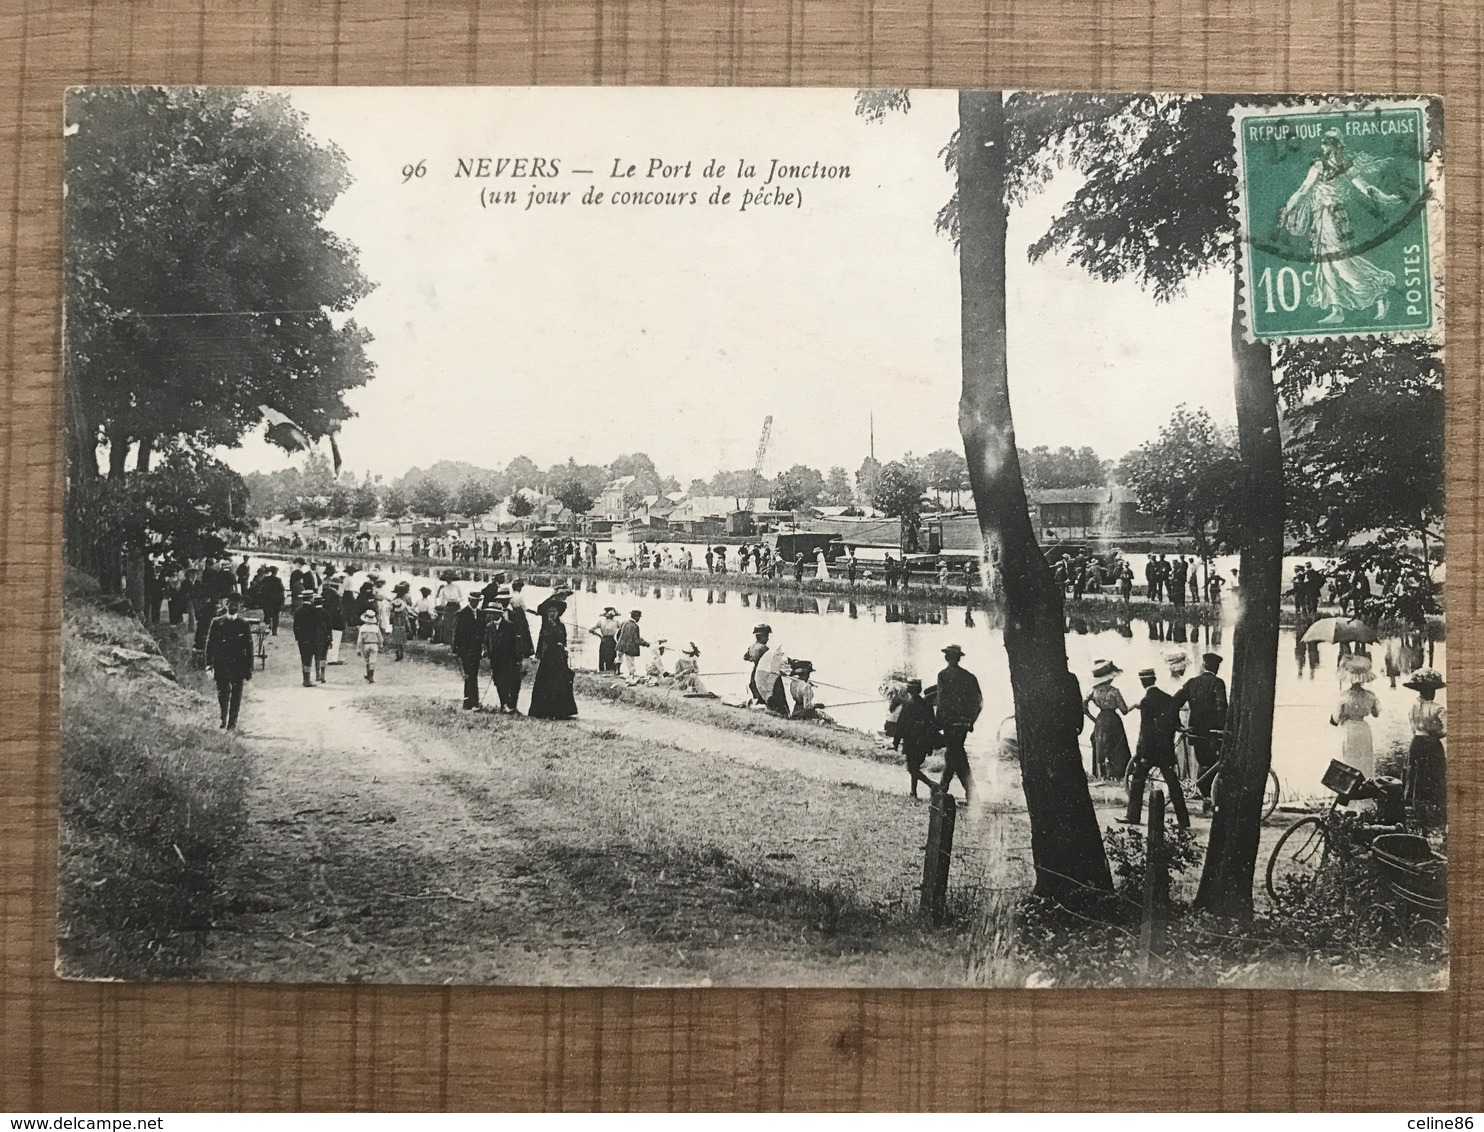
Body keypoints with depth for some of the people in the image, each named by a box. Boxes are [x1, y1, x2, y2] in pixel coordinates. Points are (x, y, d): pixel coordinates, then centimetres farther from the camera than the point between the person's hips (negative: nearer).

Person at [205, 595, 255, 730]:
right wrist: (209, 663, -2)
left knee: (236, 695, 1)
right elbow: (210, 643, 5)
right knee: (222, 692, -6)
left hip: (238, 665, 1)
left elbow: (249, 648, 7)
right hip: (221, 665, -1)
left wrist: (249, 668, 3)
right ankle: (223, 719, 12)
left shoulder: (244, 625, 7)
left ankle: (232, 723, 8)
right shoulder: (217, 623, 5)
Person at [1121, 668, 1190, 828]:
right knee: (1172, 782, 6)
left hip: (1150, 748, -5)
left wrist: (1143, 754, -14)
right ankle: (1183, 819, 4)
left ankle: (1133, 816, 11)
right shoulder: (1169, 699, 3)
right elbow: (1176, 723, 8)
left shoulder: (1146, 702, -14)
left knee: (1137, 780, 8)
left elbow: (1145, 731, -16)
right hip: (1167, 748, 5)